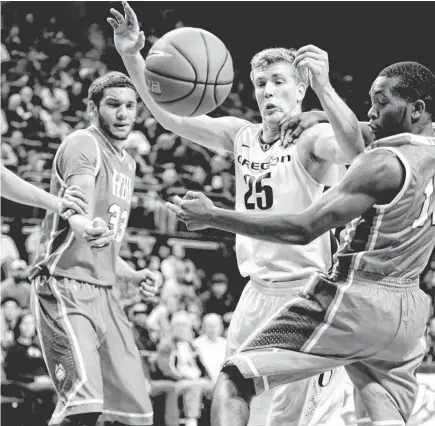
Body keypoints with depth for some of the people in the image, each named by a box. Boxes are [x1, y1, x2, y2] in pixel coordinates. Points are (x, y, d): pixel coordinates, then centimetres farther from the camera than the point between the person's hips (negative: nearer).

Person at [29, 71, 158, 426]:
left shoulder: (128, 163, 20)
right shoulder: (83, 145, -8)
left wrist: (131, 275, 16)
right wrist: (89, 228, -50)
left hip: (104, 291, 9)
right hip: (66, 286, -9)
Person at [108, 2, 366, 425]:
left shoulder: (311, 139, -10)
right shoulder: (241, 135, 9)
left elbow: (354, 150, -32)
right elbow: (171, 117, 9)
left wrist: (324, 87, -42)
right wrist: (132, 57, -2)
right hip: (258, 291, 7)